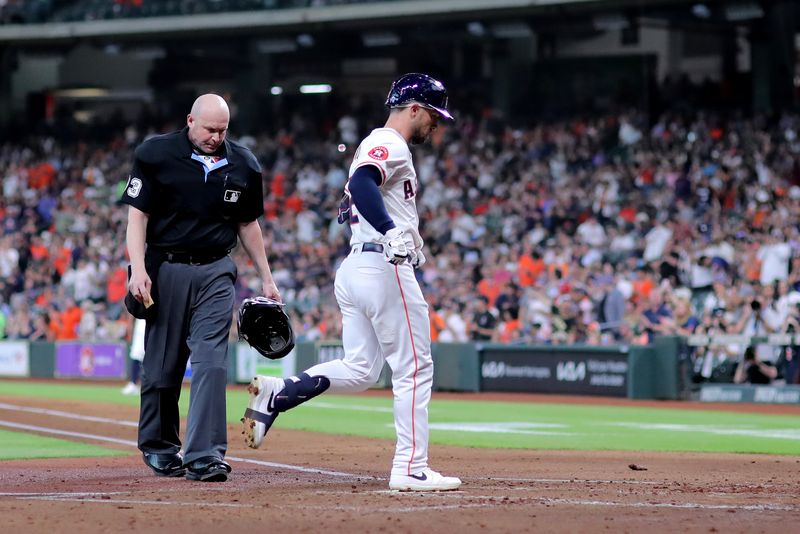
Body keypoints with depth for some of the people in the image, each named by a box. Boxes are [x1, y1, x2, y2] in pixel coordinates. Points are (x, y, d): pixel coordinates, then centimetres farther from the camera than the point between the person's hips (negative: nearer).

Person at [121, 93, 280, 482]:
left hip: (216, 272, 2)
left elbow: (248, 224, 16)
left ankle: (204, 456, -14)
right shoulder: (156, 155, -4)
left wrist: (266, 278, 15)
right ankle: (159, 448, 22)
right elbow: (137, 214, -4)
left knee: (211, 362, -11)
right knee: (163, 364, 4)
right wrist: (139, 268, -15)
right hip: (167, 268, -2)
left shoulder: (243, 165, 6)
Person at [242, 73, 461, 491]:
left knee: (359, 371, 10)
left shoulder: (372, 145, 23)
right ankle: (411, 469, -5)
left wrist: (408, 236, 27)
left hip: (353, 268, 10)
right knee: (414, 368, -4)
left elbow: (354, 200, 29)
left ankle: (276, 393, -4)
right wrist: (392, 233, -42)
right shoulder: (391, 145, -9)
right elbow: (362, 185, -28)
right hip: (384, 268, -10)